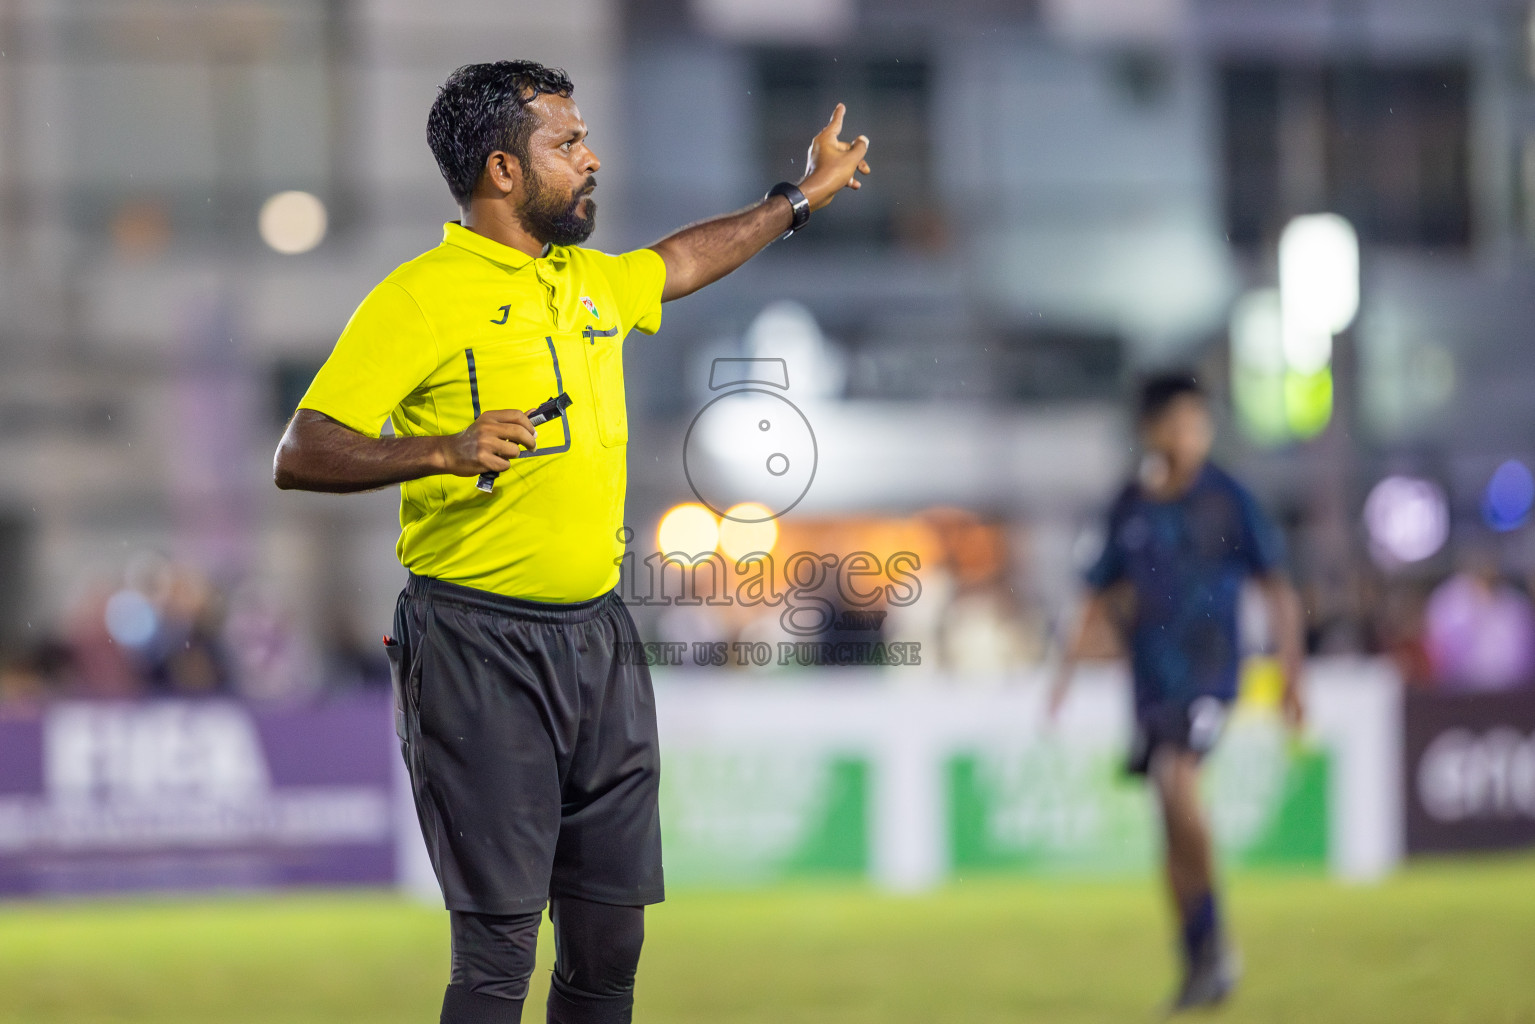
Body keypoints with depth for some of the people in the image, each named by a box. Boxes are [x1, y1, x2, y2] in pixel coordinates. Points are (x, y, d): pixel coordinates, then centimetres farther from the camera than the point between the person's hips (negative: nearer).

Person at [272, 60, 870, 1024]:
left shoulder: (593, 282, 15)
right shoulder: (421, 297, -8)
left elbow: (681, 261, 38)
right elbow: (301, 456, -13)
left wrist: (808, 194, 44)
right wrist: (442, 451, -27)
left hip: (600, 637, 7)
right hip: (478, 648, -7)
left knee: (611, 935, 7)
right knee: (500, 943, -8)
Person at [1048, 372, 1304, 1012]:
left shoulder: (1228, 499, -2)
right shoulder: (1130, 507, 9)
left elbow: (1276, 588, 1)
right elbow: (1106, 595, 19)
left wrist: (1291, 673, -4)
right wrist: (1072, 661, 11)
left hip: (1207, 673, -5)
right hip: (1150, 680, 5)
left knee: (1175, 778, -27)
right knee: (1173, 831, 6)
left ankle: (1215, 942, -18)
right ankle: (1202, 963, 16)